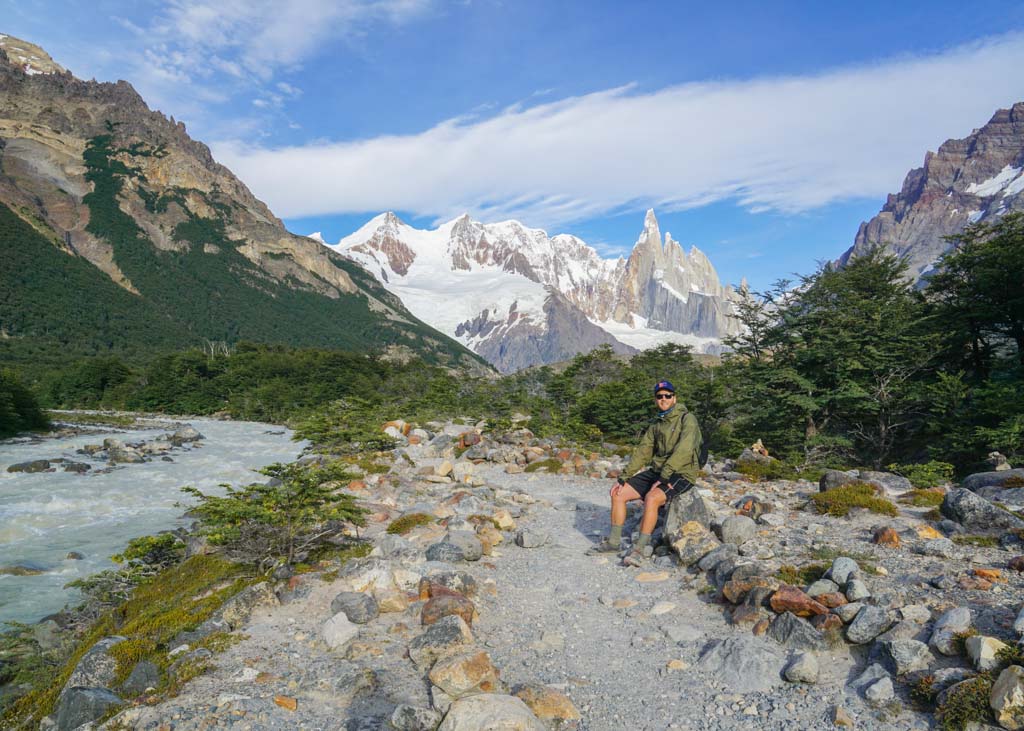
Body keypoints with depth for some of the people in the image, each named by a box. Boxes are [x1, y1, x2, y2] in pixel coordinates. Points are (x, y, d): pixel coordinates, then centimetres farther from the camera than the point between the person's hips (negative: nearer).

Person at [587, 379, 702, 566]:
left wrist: (664, 477, -26)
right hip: (656, 471, 7)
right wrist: (624, 477, -1)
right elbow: (642, 451, 9)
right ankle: (614, 542, 5)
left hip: (681, 474, -7)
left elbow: (683, 451, -20)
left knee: (651, 498, -34)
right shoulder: (656, 424, 14)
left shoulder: (687, 419, -8)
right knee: (618, 493, -4)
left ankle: (641, 549, -24)